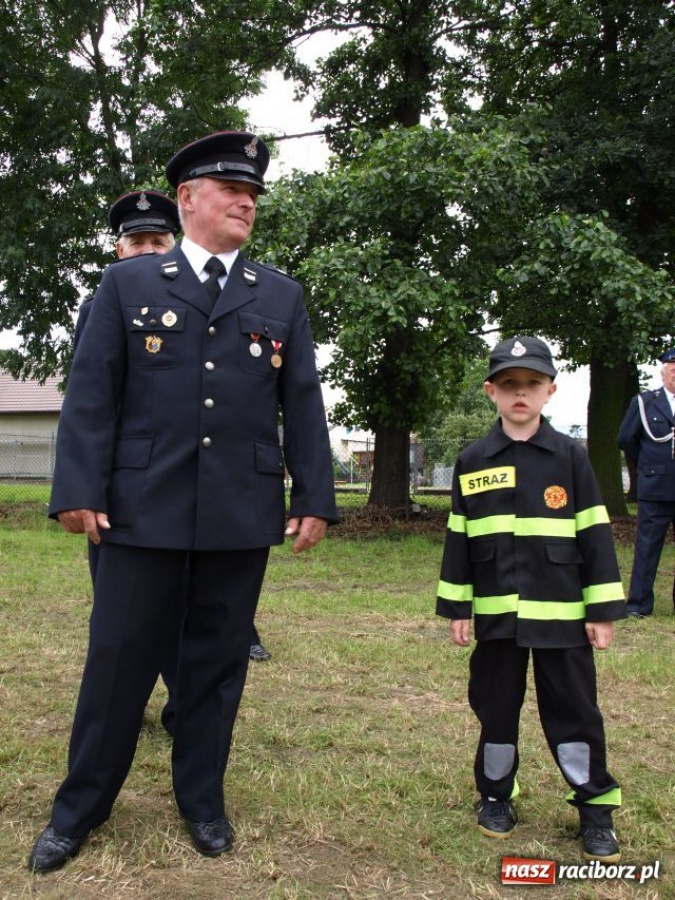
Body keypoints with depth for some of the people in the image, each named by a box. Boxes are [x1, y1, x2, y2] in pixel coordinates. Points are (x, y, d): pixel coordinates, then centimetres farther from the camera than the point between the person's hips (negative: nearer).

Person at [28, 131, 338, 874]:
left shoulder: (281, 297, 11)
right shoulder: (127, 282, 6)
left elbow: (303, 404, 7)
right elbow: (91, 394, 0)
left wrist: (315, 499, 2)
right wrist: (80, 491, -8)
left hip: (244, 512, 2)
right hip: (143, 505, -1)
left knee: (219, 658, 10)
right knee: (118, 655, 6)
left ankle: (202, 800, 29)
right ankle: (80, 807, 25)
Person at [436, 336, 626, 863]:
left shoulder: (571, 457, -1)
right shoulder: (472, 462, 2)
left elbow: (594, 537, -1)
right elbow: (458, 539, 5)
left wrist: (603, 610, -3)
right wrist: (456, 608, 3)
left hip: (562, 613, -1)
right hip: (496, 613, 2)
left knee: (574, 710, 6)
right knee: (495, 706, 11)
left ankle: (595, 806, 22)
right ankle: (496, 796, 30)